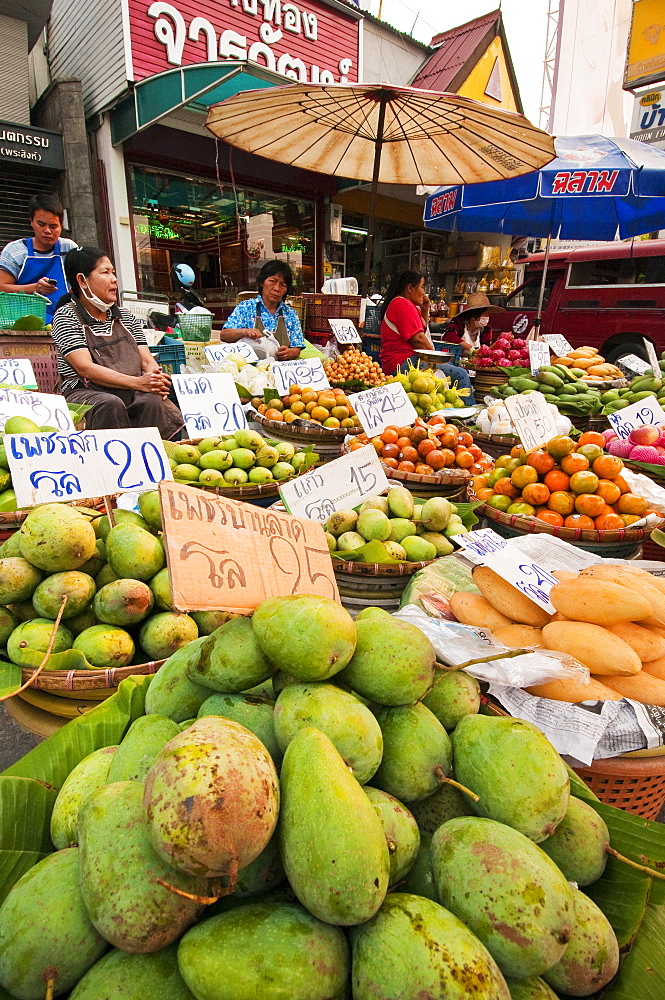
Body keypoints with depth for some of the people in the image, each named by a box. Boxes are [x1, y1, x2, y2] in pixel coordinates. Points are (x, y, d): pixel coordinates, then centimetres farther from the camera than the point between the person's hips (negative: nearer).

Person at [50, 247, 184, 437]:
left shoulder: (125, 317, 19)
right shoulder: (66, 316, 1)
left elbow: (147, 360, 12)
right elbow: (85, 368, -12)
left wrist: (156, 379, -15)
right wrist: (137, 382, -24)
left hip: (132, 393, 4)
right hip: (85, 393, -3)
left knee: (151, 401, -29)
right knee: (110, 404, -36)